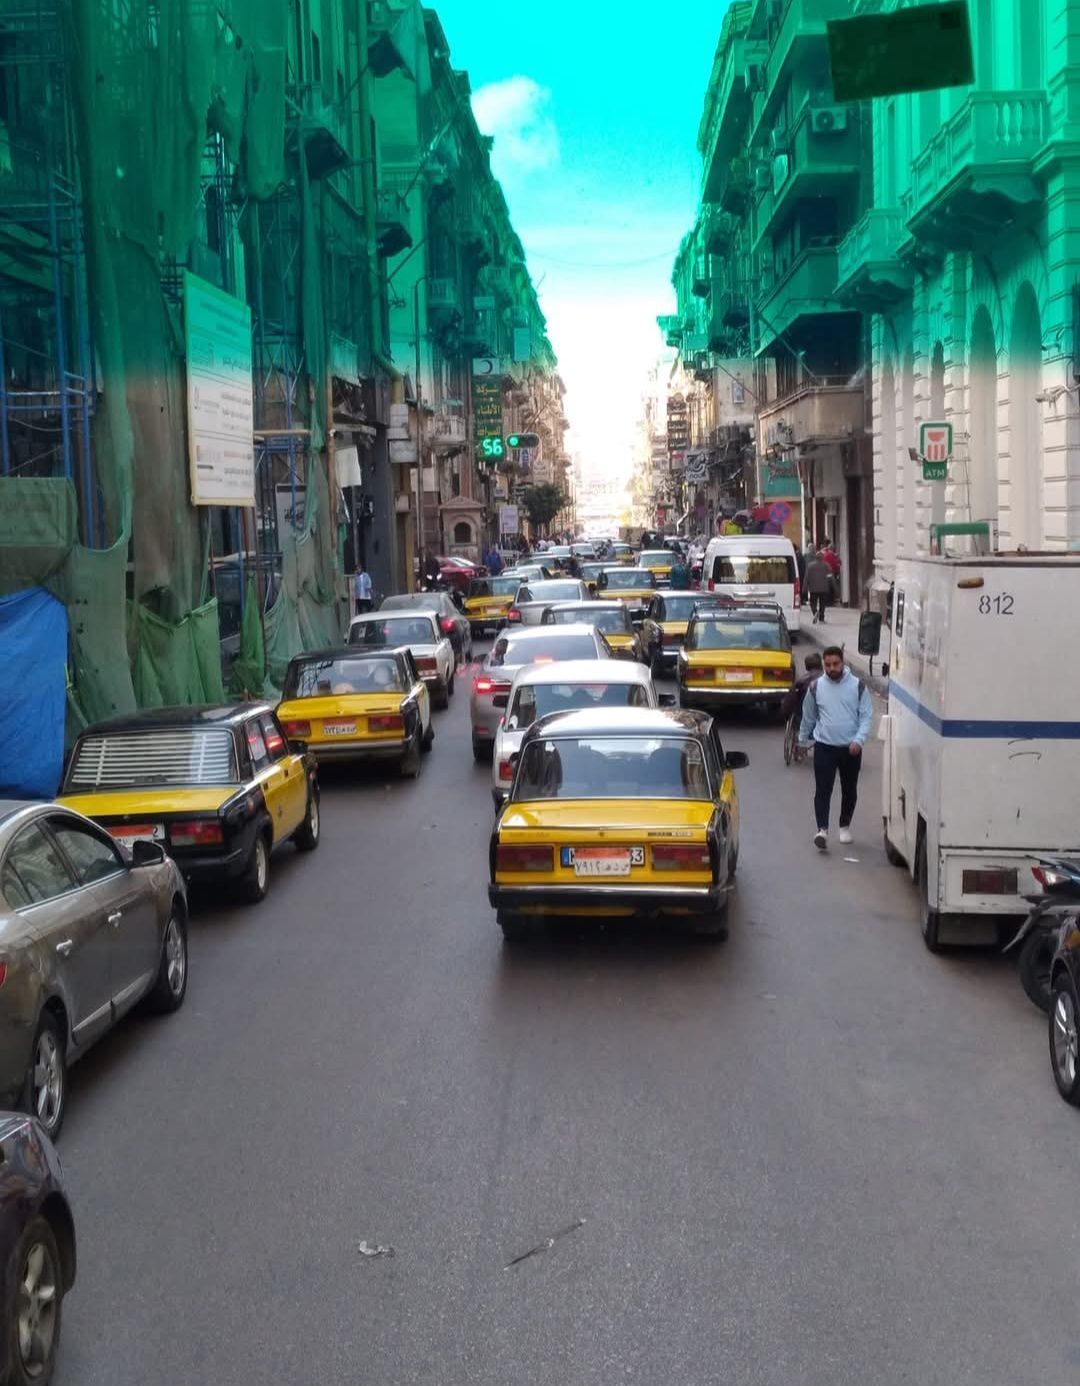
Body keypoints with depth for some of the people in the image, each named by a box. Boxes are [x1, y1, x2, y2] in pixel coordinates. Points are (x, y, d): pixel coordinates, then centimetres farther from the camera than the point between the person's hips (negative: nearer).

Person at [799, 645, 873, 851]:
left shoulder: (858, 686, -3)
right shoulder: (816, 687, 1)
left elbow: (866, 716, -4)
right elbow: (808, 717, 13)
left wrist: (859, 740, -17)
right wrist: (803, 739, 21)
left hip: (851, 748, 0)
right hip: (824, 747, 0)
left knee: (849, 790, 12)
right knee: (822, 790, -11)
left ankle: (845, 826, 30)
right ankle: (822, 830, -17)